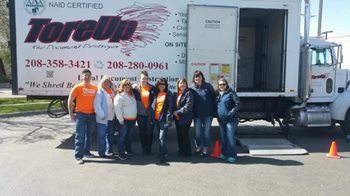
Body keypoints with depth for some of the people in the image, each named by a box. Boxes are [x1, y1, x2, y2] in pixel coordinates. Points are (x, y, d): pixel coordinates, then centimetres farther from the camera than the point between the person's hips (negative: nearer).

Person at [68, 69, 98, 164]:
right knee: (80, 136, -4)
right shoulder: (78, 87, -4)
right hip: (81, 114, -4)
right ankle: (78, 156, 0)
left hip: (92, 115, 4)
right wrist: (71, 113, -4)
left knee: (89, 135, 15)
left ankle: (86, 151, 31)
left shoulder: (95, 88, 5)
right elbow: (70, 100, -2)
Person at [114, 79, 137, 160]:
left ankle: (128, 150, 30)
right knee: (122, 136, -4)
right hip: (124, 120, -7)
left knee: (129, 136, 17)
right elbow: (117, 107, -17)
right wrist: (120, 119, -18)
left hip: (133, 119, 7)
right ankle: (121, 153, 1)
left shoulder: (132, 94, 12)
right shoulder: (120, 95, -11)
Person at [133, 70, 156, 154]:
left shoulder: (152, 88, 1)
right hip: (140, 113, 0)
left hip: (150, 113, 0)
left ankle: (149, 147, 17)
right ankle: (144, 148, 22)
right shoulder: (136, 88, -1)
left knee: (149, 131, 1)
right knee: (142, 131, 8)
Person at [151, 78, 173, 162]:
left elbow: (170, 106, -6)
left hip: (164, 118, -5)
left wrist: (168, 117, -13)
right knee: (160, 137, 13)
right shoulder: (156, 94, 12)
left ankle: (162, 155, -2)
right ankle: (165, 152, 27)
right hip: (156, 118, 6)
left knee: (162, 137, -10)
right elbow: (153, 105, 15)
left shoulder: (169, 94, -2)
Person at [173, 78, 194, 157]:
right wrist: (174, 113, -1)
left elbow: (188, 106, -20)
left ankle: (187, 152, 14)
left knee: (184, 135, 0)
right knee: (179, 135, 13)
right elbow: (174, 105, 17)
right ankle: (181, 151, 25)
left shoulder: (188, 93, -10)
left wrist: (177, 112, -16)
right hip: (177, 118, 7)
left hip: (185, 118, -6)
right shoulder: (175, 94, 10)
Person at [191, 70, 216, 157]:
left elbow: (214, 98, 1)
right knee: (197, 132, 6)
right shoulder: (192, 88, 2)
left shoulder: (208, 86, -1)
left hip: (208, 114, -1)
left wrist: (213, 110, -4)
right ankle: (198, 147, 29)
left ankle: (205, 149, 20)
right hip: (197, 115, 1)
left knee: (206, 132, 6)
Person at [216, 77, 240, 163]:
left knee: (230, 138, -5)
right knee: (223, 138, 14)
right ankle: (224, 153, 26)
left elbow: (238, 104, -11)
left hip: (231, 120, -6)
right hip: (221, 120, 6)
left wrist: (231, 113, -17)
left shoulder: (231, 93, -7)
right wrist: (217, 115, 10)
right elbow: (215, 105, 22)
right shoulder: (217, 94, 11)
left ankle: (232, 155, 4)